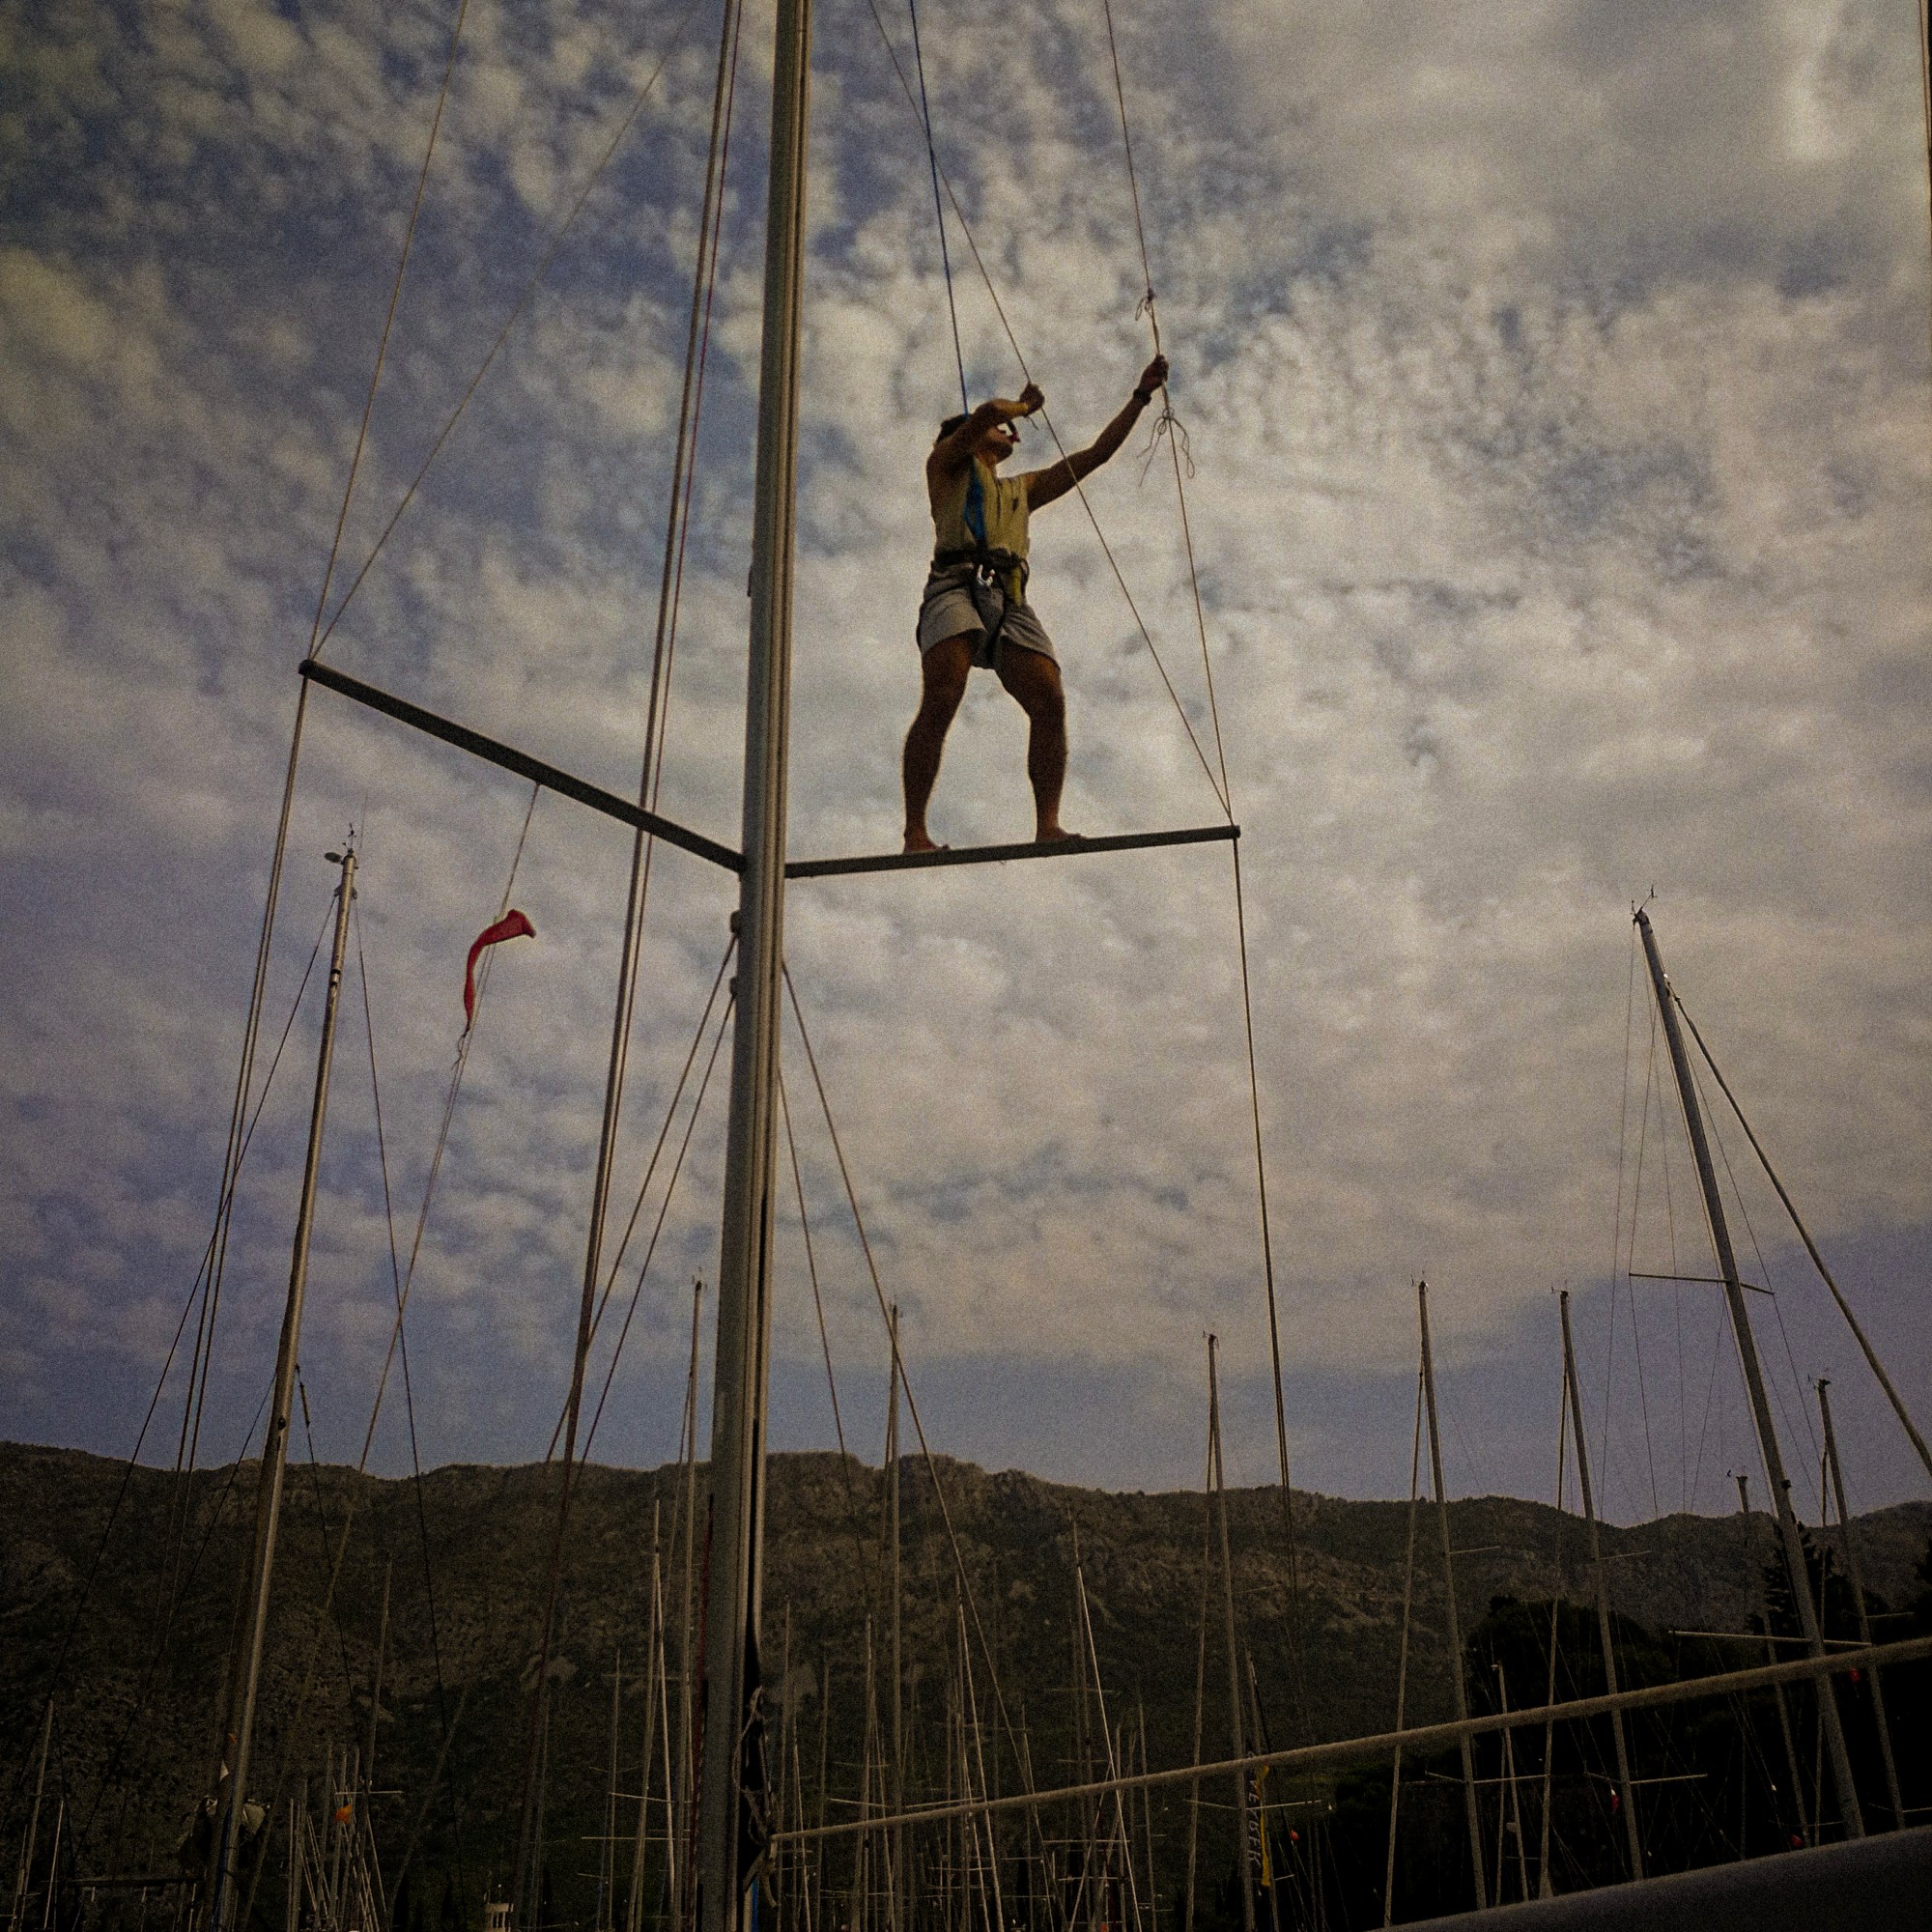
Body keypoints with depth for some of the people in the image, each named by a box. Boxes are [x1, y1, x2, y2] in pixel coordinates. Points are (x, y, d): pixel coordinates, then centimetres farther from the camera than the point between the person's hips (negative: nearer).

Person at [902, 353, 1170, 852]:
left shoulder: (1023, 488, 39)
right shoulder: (948, 463, 25)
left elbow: (1097, 453, 38)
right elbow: (987, 411, 7)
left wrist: (1142, 395, 36)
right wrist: (1022, 406, 29)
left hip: (1010, 599, 5)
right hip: (957, 583, -5)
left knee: (1049, 702, -19)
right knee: (941, 700, -26)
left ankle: (1048, 825, -25)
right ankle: (915, 832, -28)